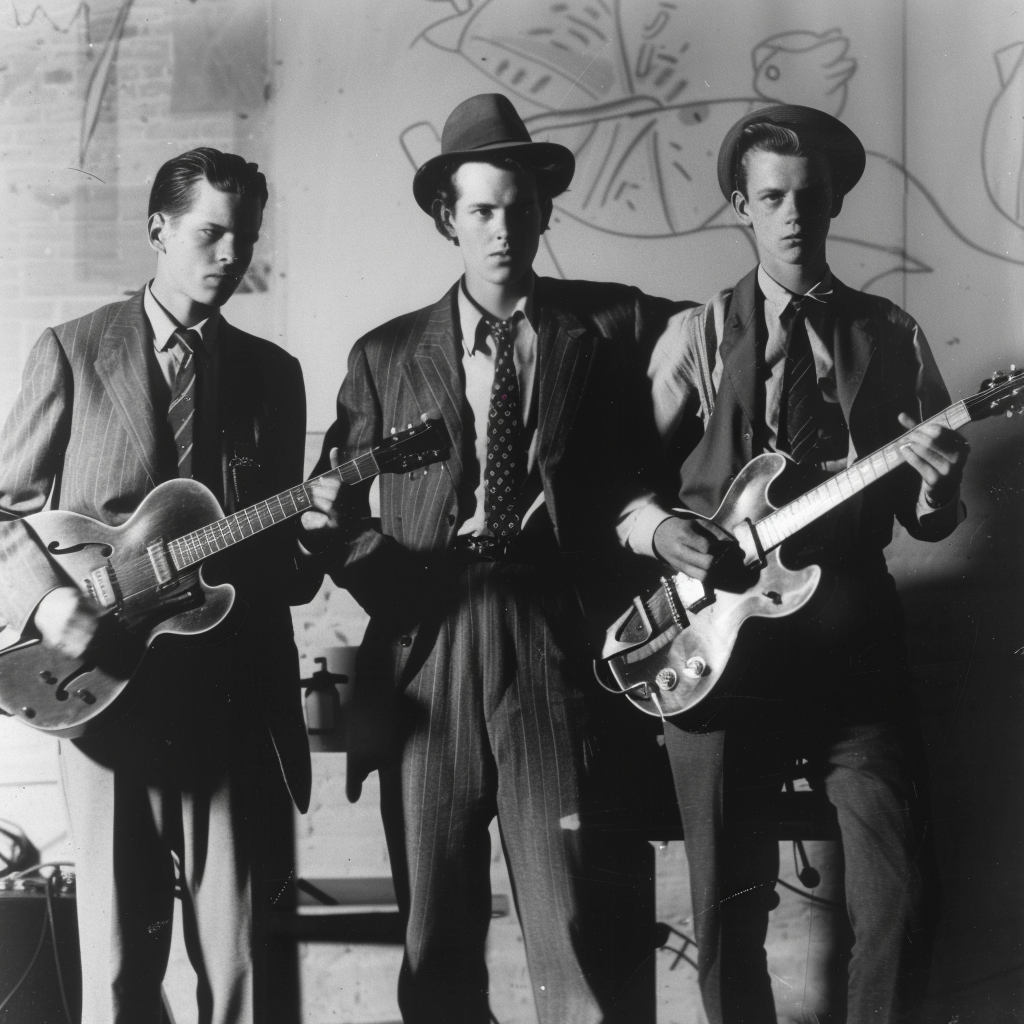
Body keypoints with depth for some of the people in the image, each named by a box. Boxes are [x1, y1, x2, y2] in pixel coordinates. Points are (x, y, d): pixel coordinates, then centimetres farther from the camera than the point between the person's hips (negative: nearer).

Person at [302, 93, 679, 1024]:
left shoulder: (613, 327, 9)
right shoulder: (385, 355, 11)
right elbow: (340, 511, 10)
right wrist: (336, 533, -10)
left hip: (558, 651, -1)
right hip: (423, 660, 2)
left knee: (581, 948, -4)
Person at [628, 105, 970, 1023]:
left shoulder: (893, 337, 9)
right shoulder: (697, 337, 5)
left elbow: (928, 523, 10)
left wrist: (935, 485, -11)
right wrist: (656, 528, -13)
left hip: (857, 637, 1)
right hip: (724, 637, -1)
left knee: (899, 905, -2)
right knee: (729, 911, 6)